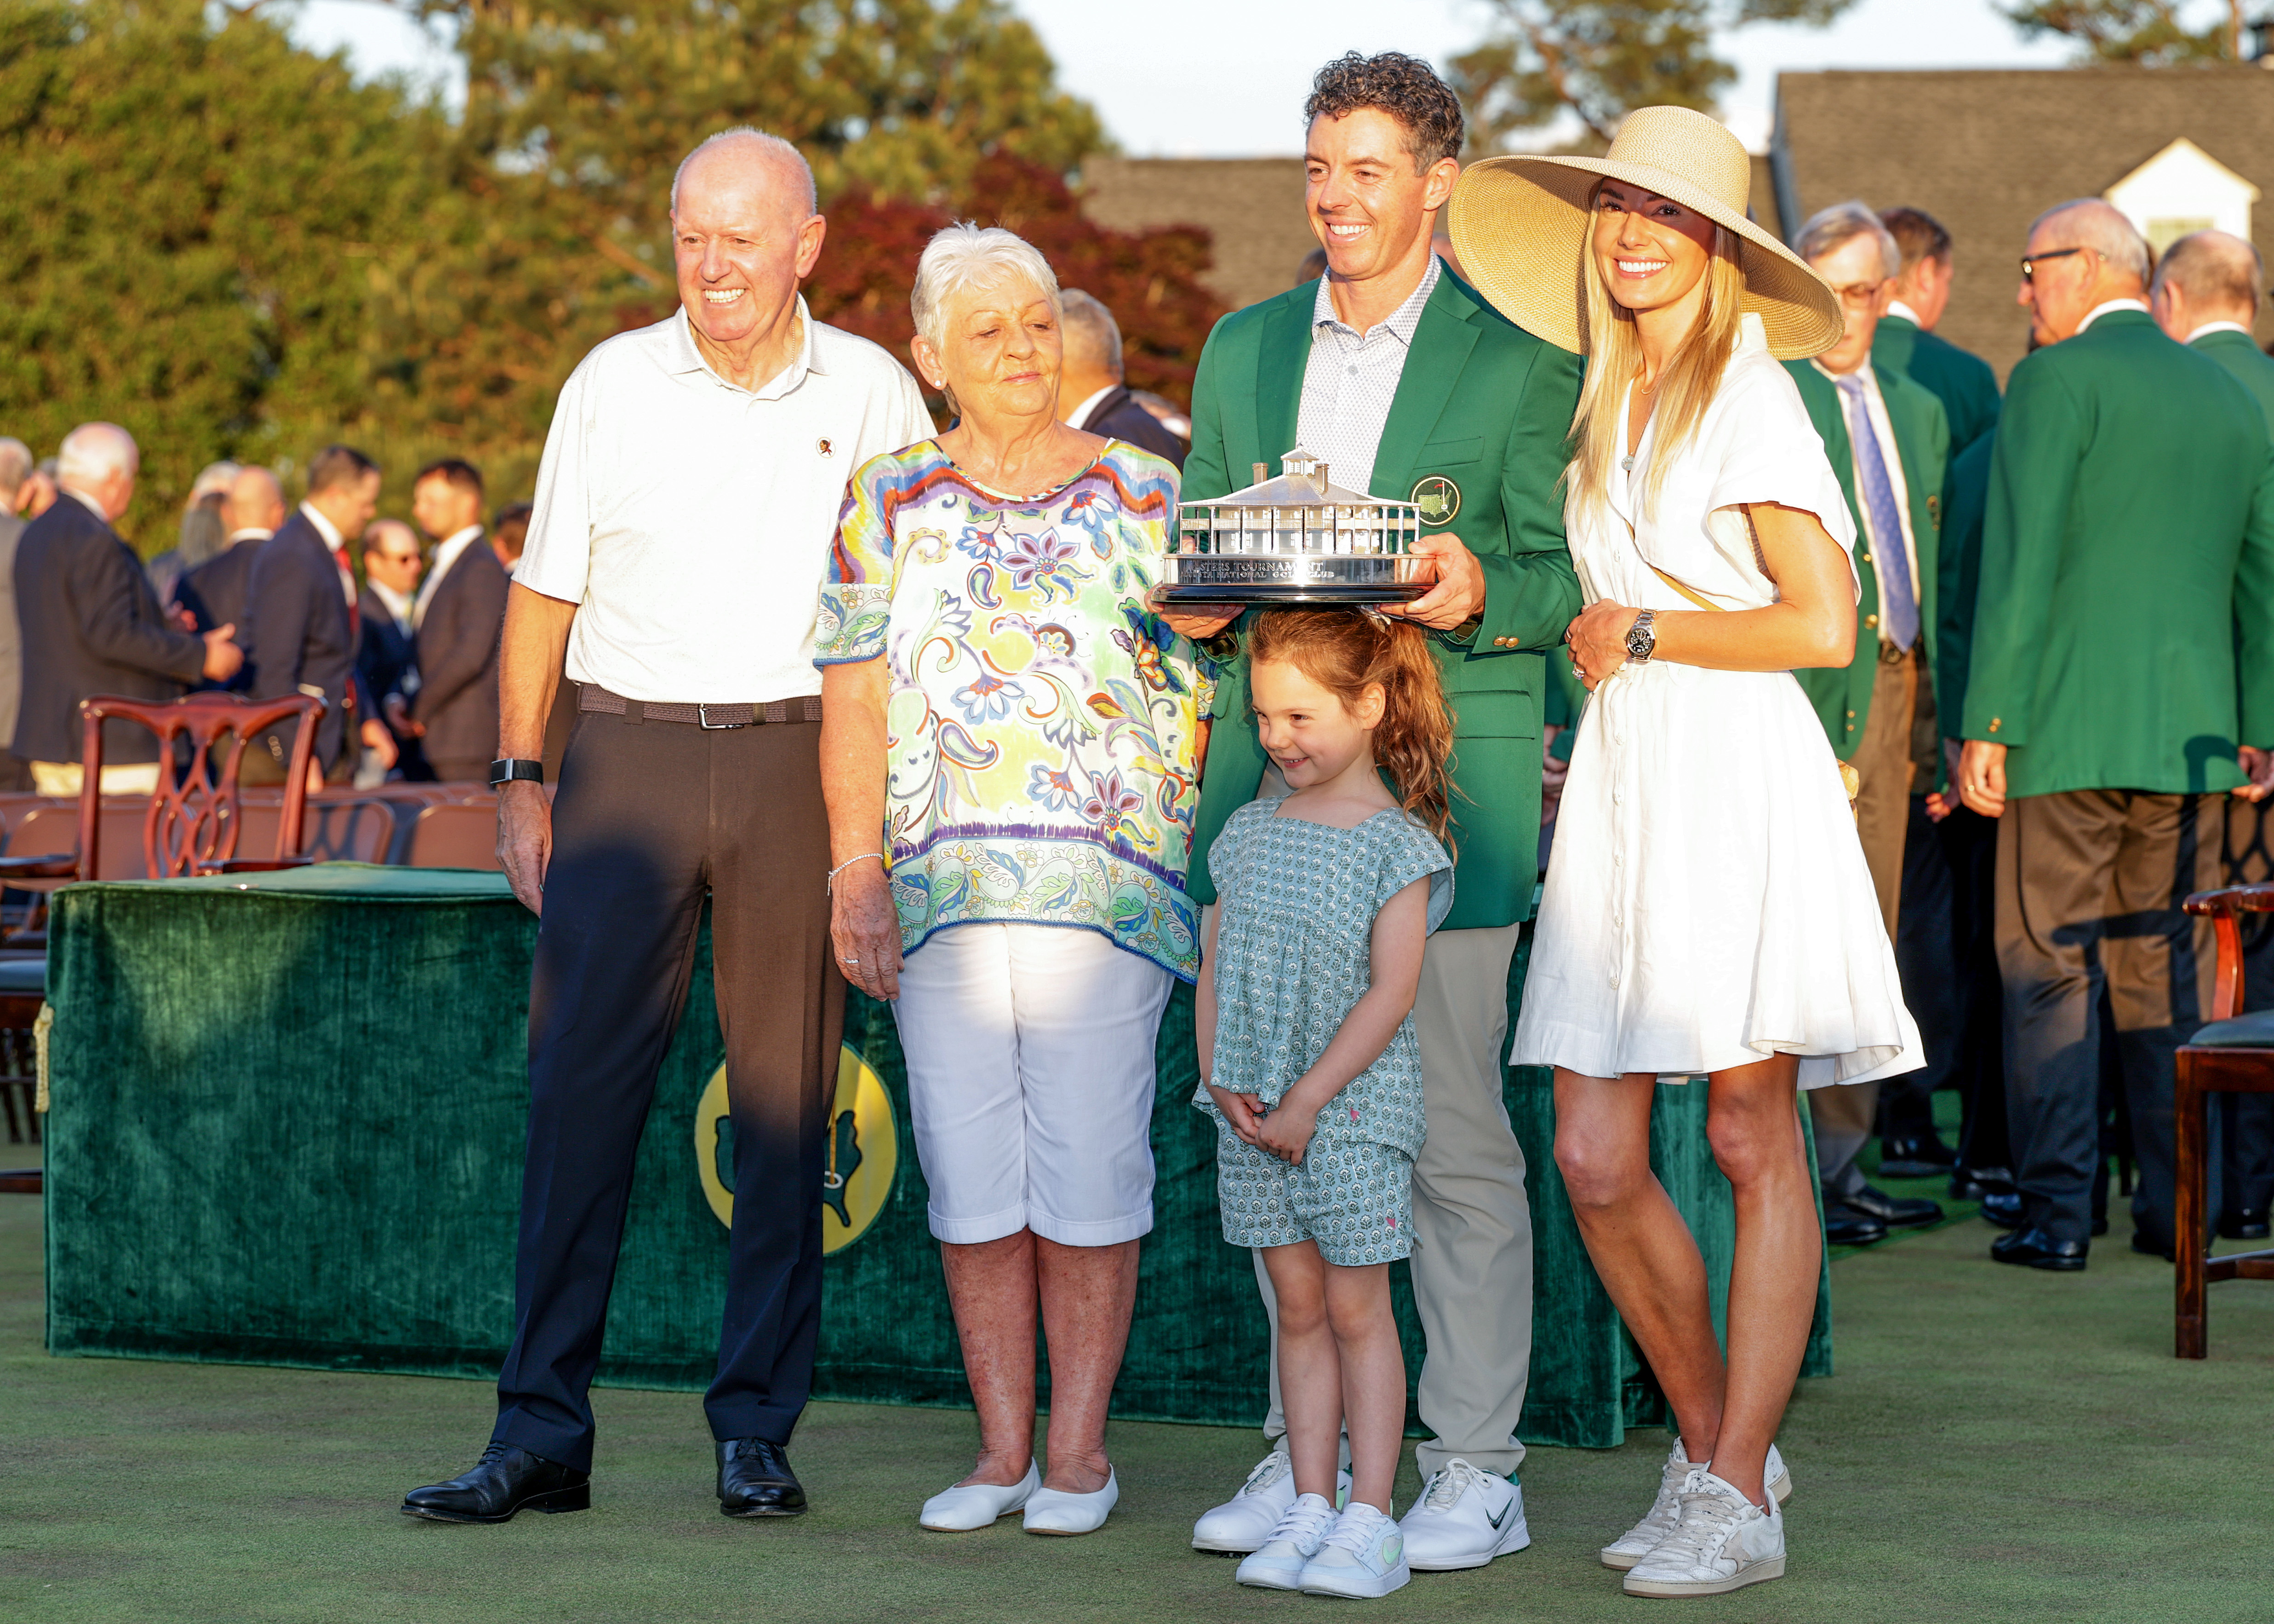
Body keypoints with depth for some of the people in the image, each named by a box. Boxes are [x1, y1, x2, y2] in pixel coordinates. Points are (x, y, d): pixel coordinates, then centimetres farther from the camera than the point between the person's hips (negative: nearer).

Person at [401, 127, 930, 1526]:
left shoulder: (874, 395, 6)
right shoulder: (612, 385, 7)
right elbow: (546, 593, 12)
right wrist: (522, 778, 6)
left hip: (803, 757, 0)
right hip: (630, 753, 0)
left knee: (787, 1093, 1)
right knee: (581, 1084, -4)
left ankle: (759, 1433, 10)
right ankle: (542, 1434, 0)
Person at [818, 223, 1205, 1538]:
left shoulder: (1145, 494, 6)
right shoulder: (890, 505, 10)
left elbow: (1202, 694, 6)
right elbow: (856, 699, 7)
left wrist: (1209, 879, -1)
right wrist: (857, 873, -1)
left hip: (1107, 885, -2)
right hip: (942, 888, 2)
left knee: (1088, 1169, -3)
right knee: (971, 1175, 4)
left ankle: (1080, 1447, 6)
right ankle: (1003, 1448, 13)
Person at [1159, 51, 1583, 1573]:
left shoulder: (1519, 363, 2)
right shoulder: (1242, 348, 16)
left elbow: (1560, 578, 0)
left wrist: (1480, 593, -21)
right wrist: (1191, 602, -2)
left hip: (1441, 782, -5)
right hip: (1273, 786, 5)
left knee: (1454, 1134, -3)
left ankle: (1475, 1470, 5)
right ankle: (1310, 1447, 18)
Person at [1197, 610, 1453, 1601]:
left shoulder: (1396, 842, -8)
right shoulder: (1249, 833, 9)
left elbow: (1390, 991, -13)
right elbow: (1216, 969, 11)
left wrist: (1309, 1097, -16)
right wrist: (1221, 1080, -4)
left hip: (1352, 1106, -5)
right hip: (1251, 1108, 5)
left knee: (1356, 1309, -1)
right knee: (1298, 1306, 9)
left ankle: (1369, 1521, 2)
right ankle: (1309, 1508, 14)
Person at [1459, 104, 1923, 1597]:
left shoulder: (1751, 396, -4)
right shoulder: (1609, 405, 18)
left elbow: (1824, 625, -12)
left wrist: (1645, 635, -5)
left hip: (1735, 774, -7)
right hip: (1617, 782, 7)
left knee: (1753, 1144, -1)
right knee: (1596, 1159, 1)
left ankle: (1738, 1500, 4)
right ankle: (1712, 1444, 19)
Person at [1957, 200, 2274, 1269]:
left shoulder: (2058, 381, -6)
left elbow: (2023, 561, -12)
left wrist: (1988, 724, -11)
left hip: (2071, 728, -5)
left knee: (2050, 971, 0)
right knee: (2168, 970, 11)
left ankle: (2057, 1213, -2)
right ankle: (2178, 1209, 10)